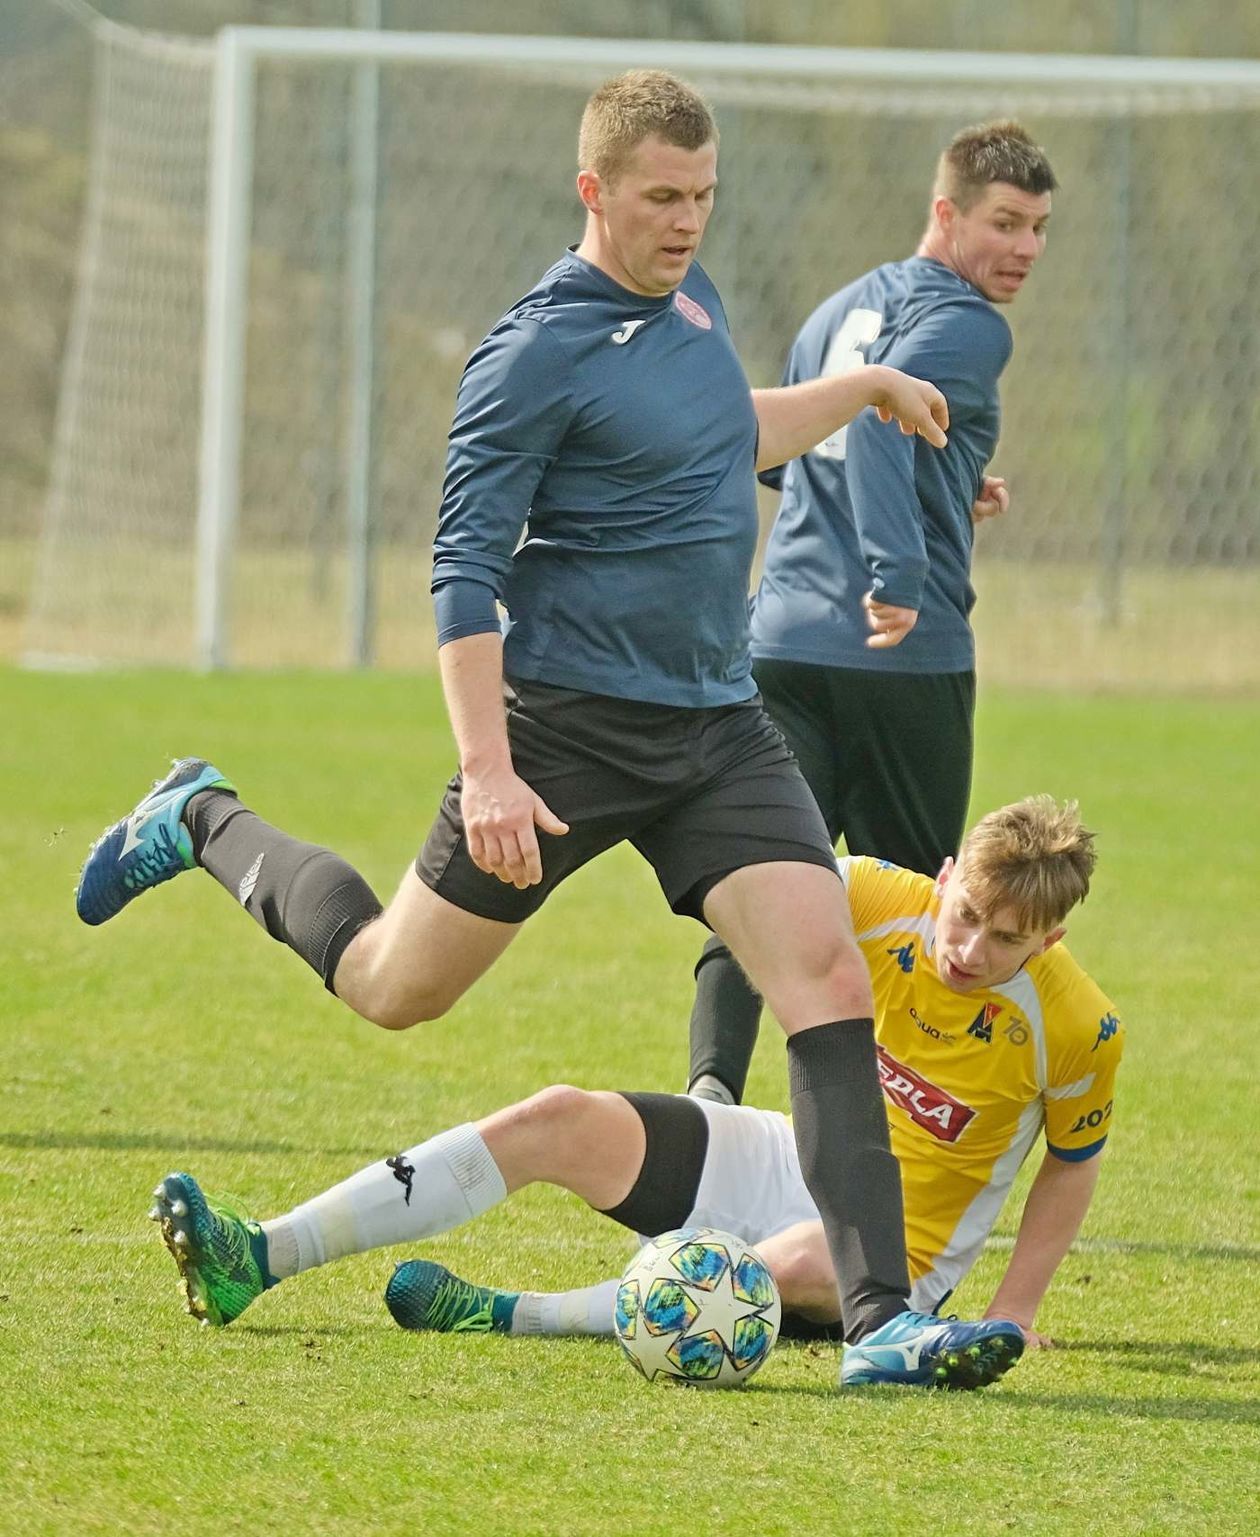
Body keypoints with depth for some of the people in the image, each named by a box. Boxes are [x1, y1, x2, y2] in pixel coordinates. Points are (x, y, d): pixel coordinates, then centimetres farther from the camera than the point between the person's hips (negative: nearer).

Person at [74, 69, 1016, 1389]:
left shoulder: (688, 295, 9)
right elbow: (463, 571, -16)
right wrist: (487, 770, -24)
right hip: (571, 729, -6)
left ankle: (880, 1312, -16)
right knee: (396, 987, 9)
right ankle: (207, 826, 37)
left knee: (826, 972, -13)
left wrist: (865, 387, 33)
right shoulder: (539, 353, -15)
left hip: (718, 728, 6)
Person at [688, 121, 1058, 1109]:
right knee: (910, 896, 10)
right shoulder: (968, 325, -5)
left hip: (780, 645, 5)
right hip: (905, 656, -5)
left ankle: (715, 1078, -27)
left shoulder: (840, 311, 21)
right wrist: (899, 570, -28)